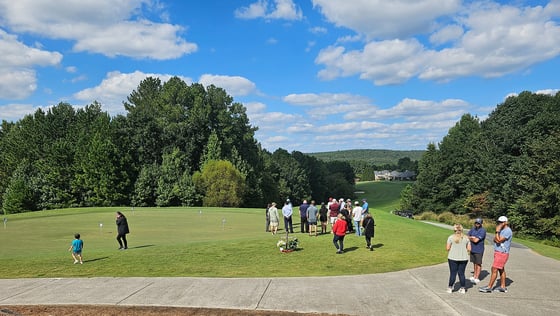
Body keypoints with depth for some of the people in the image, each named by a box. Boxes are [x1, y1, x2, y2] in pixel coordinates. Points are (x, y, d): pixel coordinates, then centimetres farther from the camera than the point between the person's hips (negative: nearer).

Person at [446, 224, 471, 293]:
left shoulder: (451, 237, -7)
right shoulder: (466, 238, 2)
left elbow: (447, 248, -8)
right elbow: (469, 249, 3)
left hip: (453, 258, -2)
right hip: (464, 258, 3)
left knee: (453, 273, 4)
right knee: (461, 273, 10)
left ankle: (450, 288, 10)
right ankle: (462, 288, 15)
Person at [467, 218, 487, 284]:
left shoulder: (482, 231, -15)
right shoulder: (473, 229, 8)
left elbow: (476, 240, -22)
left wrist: (470, 238, -4)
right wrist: (473, 238, -12)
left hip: (479, 250, -6)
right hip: (472, 249, 6)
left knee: (478, 264, 0)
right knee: (474, 263, 15)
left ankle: (477, 278, 4)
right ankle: (474, 275, 25)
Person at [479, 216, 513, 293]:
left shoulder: (507, 231, -17)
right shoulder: (502, 230, 14)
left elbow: (498, 240, -21)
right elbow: (495, 239, 11)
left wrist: (497, 231, -20)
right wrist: (497, 239, -10)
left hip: (502, 253, -10)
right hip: (498, 252, 10)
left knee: (494, 269, -7)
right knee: (501, 270, 14)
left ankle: (489, 287, -3)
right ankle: (503, 287, 21)